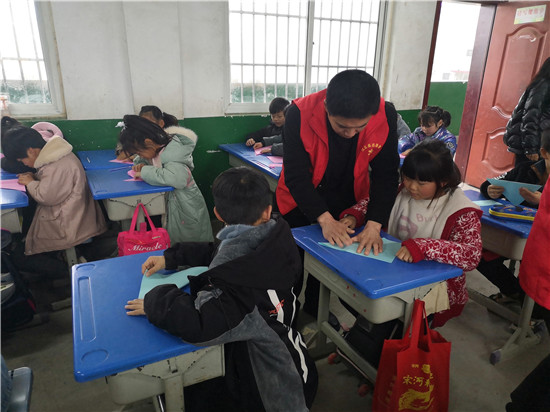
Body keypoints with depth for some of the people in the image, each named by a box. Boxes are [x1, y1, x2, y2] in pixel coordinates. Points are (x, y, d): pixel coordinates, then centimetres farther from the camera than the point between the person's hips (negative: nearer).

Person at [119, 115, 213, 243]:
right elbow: (142, 158, 23)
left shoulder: (173, 154, -26)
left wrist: (145, 172, -32)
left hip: (185, 207, -8)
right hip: (170, 202, 8)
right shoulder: (155, 148, 1)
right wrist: (141, 164, -3)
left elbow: (176, 178, -45)